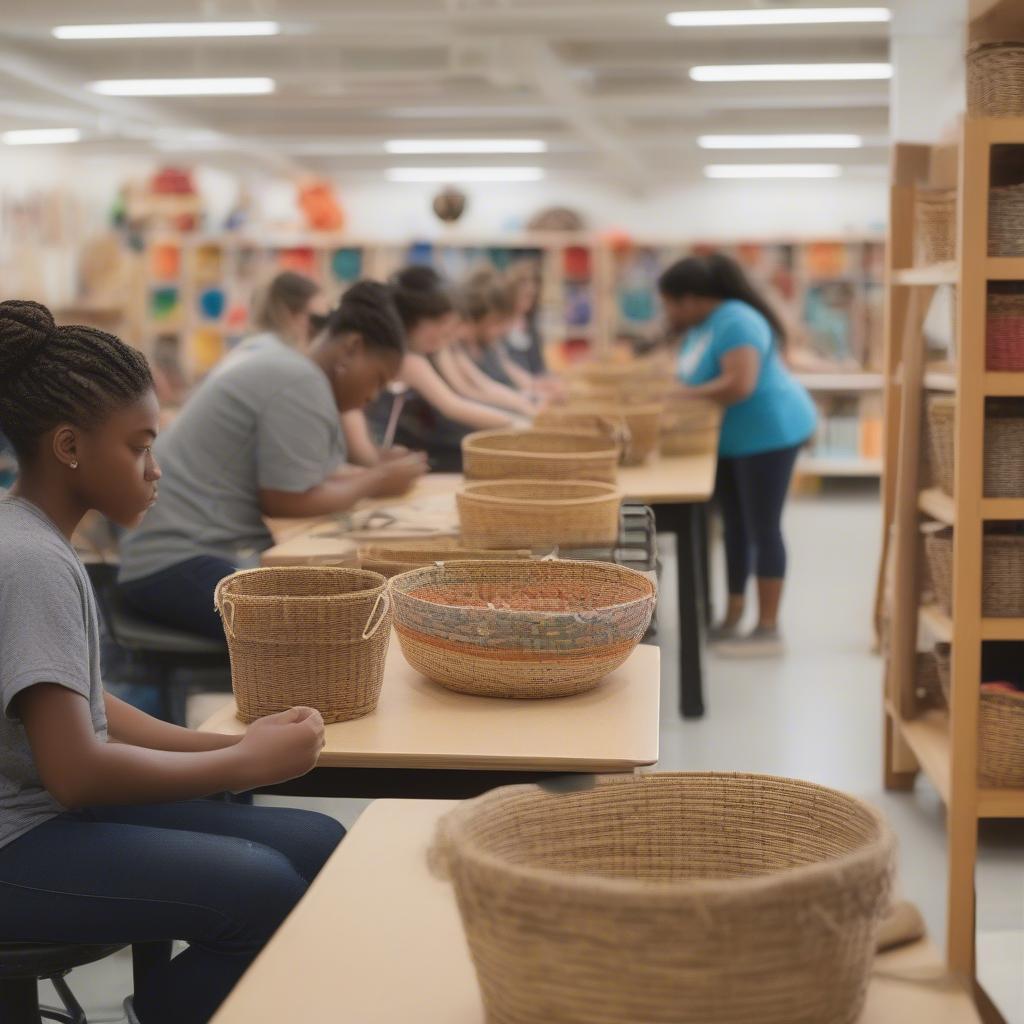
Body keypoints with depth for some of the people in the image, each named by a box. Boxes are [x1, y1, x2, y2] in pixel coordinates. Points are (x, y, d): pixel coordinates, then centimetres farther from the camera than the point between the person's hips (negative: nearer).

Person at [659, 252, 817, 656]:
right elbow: (698, 383, 9)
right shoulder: (699, 327, 6)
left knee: (762, 529, -6)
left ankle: (768, 630, 0)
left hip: (767, 432, -10)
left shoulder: (734, 323, -22)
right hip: (731, 438, 10)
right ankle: (732, 619, 23)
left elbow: (740, 384, -32)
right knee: (734, 527, 14)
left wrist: (684, 396, -26)